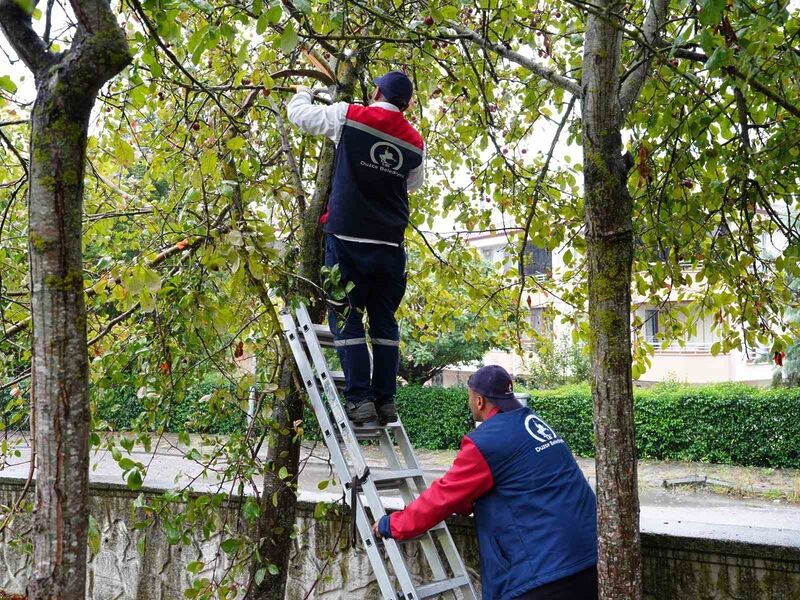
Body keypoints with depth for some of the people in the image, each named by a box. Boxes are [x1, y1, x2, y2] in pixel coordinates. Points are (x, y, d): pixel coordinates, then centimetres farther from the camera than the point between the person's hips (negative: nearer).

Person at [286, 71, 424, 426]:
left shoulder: (347, 116, -2)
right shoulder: (415, 142, 8)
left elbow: (298, 114, 10)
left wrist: (304, 93, 30)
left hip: (349, 238, -3)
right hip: (391, 244, 4)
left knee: (346, 319, 0)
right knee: (384, 321, 10)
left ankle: (359, 399, -7)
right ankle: (385, 400, 9)